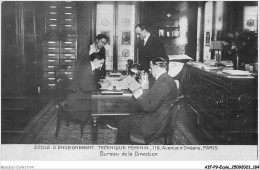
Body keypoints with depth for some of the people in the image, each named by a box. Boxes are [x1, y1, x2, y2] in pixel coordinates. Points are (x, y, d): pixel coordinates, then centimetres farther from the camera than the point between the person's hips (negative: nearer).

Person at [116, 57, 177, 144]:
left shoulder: (163, 83, -26)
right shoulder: (166, 79, 7)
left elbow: (149, 107, -25)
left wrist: (138, 96, -11)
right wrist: (142, 93, 4)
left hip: (157, 123, -10)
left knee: (122, 125, -3)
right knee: (128, 118, 19)